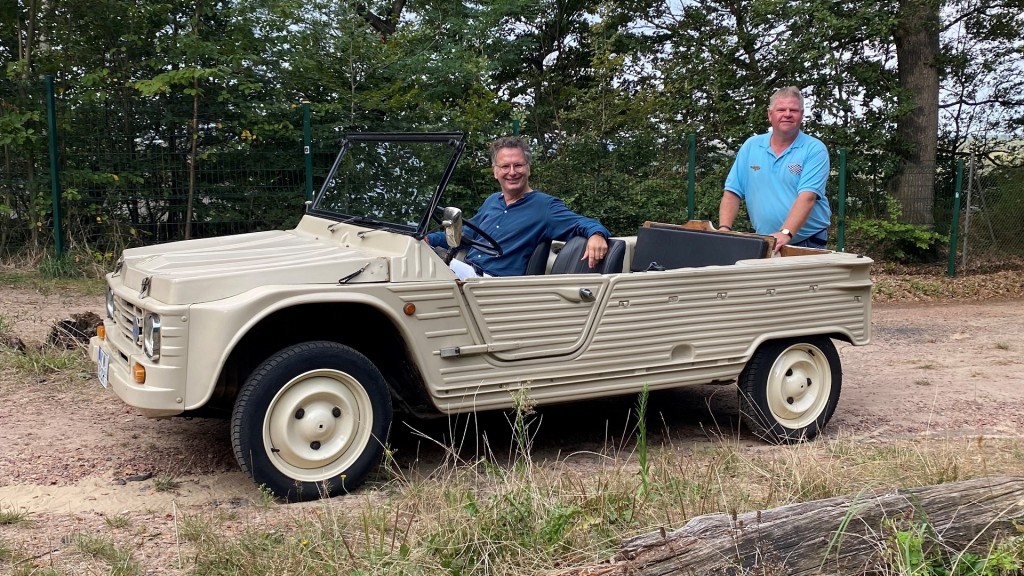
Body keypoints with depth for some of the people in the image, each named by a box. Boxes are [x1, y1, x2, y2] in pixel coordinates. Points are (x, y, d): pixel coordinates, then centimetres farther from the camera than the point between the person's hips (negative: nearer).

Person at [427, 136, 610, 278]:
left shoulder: (545, 206, -4)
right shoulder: (491, 201, 18)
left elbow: (580, 223, -14)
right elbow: (465, 234, 28)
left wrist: (596, 234, -39)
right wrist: (429, 239, 12)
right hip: (466, 270, 7)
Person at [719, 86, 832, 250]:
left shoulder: (815, 149, -2)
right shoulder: (750, 146, 9)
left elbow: (807, 196, -15)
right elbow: (733, 192, 7)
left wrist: (786, 233, -28)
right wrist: (724, 229, -8)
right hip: (763, 243, 3)